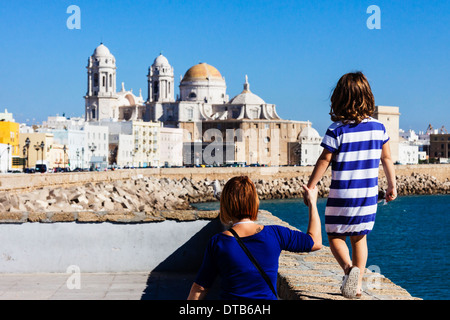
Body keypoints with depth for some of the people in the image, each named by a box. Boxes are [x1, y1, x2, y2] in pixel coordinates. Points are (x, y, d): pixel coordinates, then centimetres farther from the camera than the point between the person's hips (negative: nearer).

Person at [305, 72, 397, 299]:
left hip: (342, 196, -4)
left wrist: (310, 187, 0)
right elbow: (387, 159, 8)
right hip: (368, 195, 4)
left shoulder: (337, 130, -13)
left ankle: (348, 268, -17)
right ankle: (357, 282, 14)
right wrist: (392, 186, 20)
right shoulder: (378, 128, 0)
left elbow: (324, 161, -11)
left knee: (335, 236, 9)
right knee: (359, 237, 16)